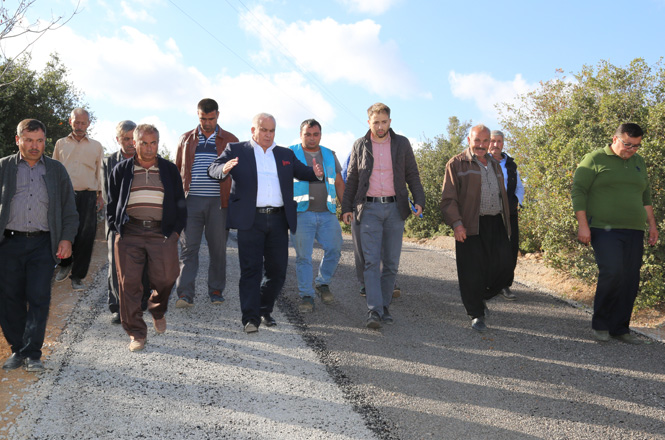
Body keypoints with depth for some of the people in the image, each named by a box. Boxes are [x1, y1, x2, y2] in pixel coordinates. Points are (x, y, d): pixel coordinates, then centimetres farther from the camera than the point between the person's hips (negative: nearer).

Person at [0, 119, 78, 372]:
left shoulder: (57, 170, 11)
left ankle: (32, 353, 1)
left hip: (42, 244, 0)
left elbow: (69, 209, 12)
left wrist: (67, 238, -1)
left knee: (39, 298, -6)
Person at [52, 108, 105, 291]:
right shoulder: (61, 144, 14)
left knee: (85, 237, -5)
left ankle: (77, 276, 5)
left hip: (87, 196, 0)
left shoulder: (96, 146, 13)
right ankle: (65, 264, 25)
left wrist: (100, 195, 10)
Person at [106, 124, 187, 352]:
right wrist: (116, 229, 5)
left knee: (165, 278, -5)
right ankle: (136, 333, 8)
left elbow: (180, 203, 15)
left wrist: (176, 230, 4)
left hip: (162, 233, 0)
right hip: (129, 233, 0)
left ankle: (157, 310, 30)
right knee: (129, 283, -4)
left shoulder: (170, 170, 13)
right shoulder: (121, 170, 13)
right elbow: (111, 203, 16)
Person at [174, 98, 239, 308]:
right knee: (188, 247, -4)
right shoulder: (186, 139, 13)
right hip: (191, 201, 1)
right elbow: (177, 170, 15)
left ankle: (216, 291, 17)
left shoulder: (230, 140, 8)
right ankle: (185, 294, -4)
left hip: (219, 202, -1)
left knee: (218, 249, 5)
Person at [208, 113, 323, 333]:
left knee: (277, 270, 7)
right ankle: (250, 318, 1)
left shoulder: (286, 154, 18)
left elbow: (303, 172, 16)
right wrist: (224, 169, -25)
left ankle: (264, 310, 26)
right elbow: (212, 169, 0)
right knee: (251, 269, -5)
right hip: (250, 220, -4)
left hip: (278, 220, 4)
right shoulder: (236, 150, 7)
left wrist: (316, 174, -8)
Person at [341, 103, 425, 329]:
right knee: (371, 261, -11)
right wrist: (346, 207, 4)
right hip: (369, 209, -1)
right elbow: (352, 179, 11)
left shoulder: (402, 144, 6)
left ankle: (384, 306, 15)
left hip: (395, 208, 1)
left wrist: (419, 200, -6)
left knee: (391, 262, 4)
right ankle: (374, 311, -16)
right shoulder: (360, 146, 6)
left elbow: (412, 174, 8)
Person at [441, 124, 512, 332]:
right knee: (472, 273, -2)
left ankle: (480, 297, 26)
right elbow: (448, 198, -5)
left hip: (496, 224, 6)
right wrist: (456, 223, -16)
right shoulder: (457, 164, 1)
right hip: (470, 227, -5)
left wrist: (506, 225, 21)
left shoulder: (495, 165, 21)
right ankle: (476, 315, 11)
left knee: (503, 269, 1)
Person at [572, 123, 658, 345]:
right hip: (605, 229, -6)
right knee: (612, 273, -19)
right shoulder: (595, 159, -1)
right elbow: (578, 191, -5)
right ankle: (600, 324, -1)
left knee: (630, 280, 2)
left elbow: (645, 196, 25)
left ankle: (620, 329, 13)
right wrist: (582, 225, -12)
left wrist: (652, 224, 18)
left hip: (634, 232, 6)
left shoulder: (639, 162, 18)